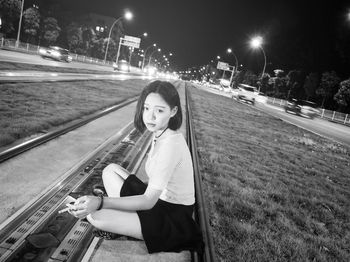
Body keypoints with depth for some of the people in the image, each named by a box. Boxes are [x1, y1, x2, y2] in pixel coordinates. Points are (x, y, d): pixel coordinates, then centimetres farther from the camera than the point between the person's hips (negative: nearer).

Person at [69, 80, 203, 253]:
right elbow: (154, 189, 4)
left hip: (174, 218, -9)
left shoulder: (171, 143, -27)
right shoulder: (160, 134, 1)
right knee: (110, 170, 11)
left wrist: (100, 202, -38)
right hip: (159, 201, 9)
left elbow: (148, 200, -28)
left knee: (95, 215, -21)